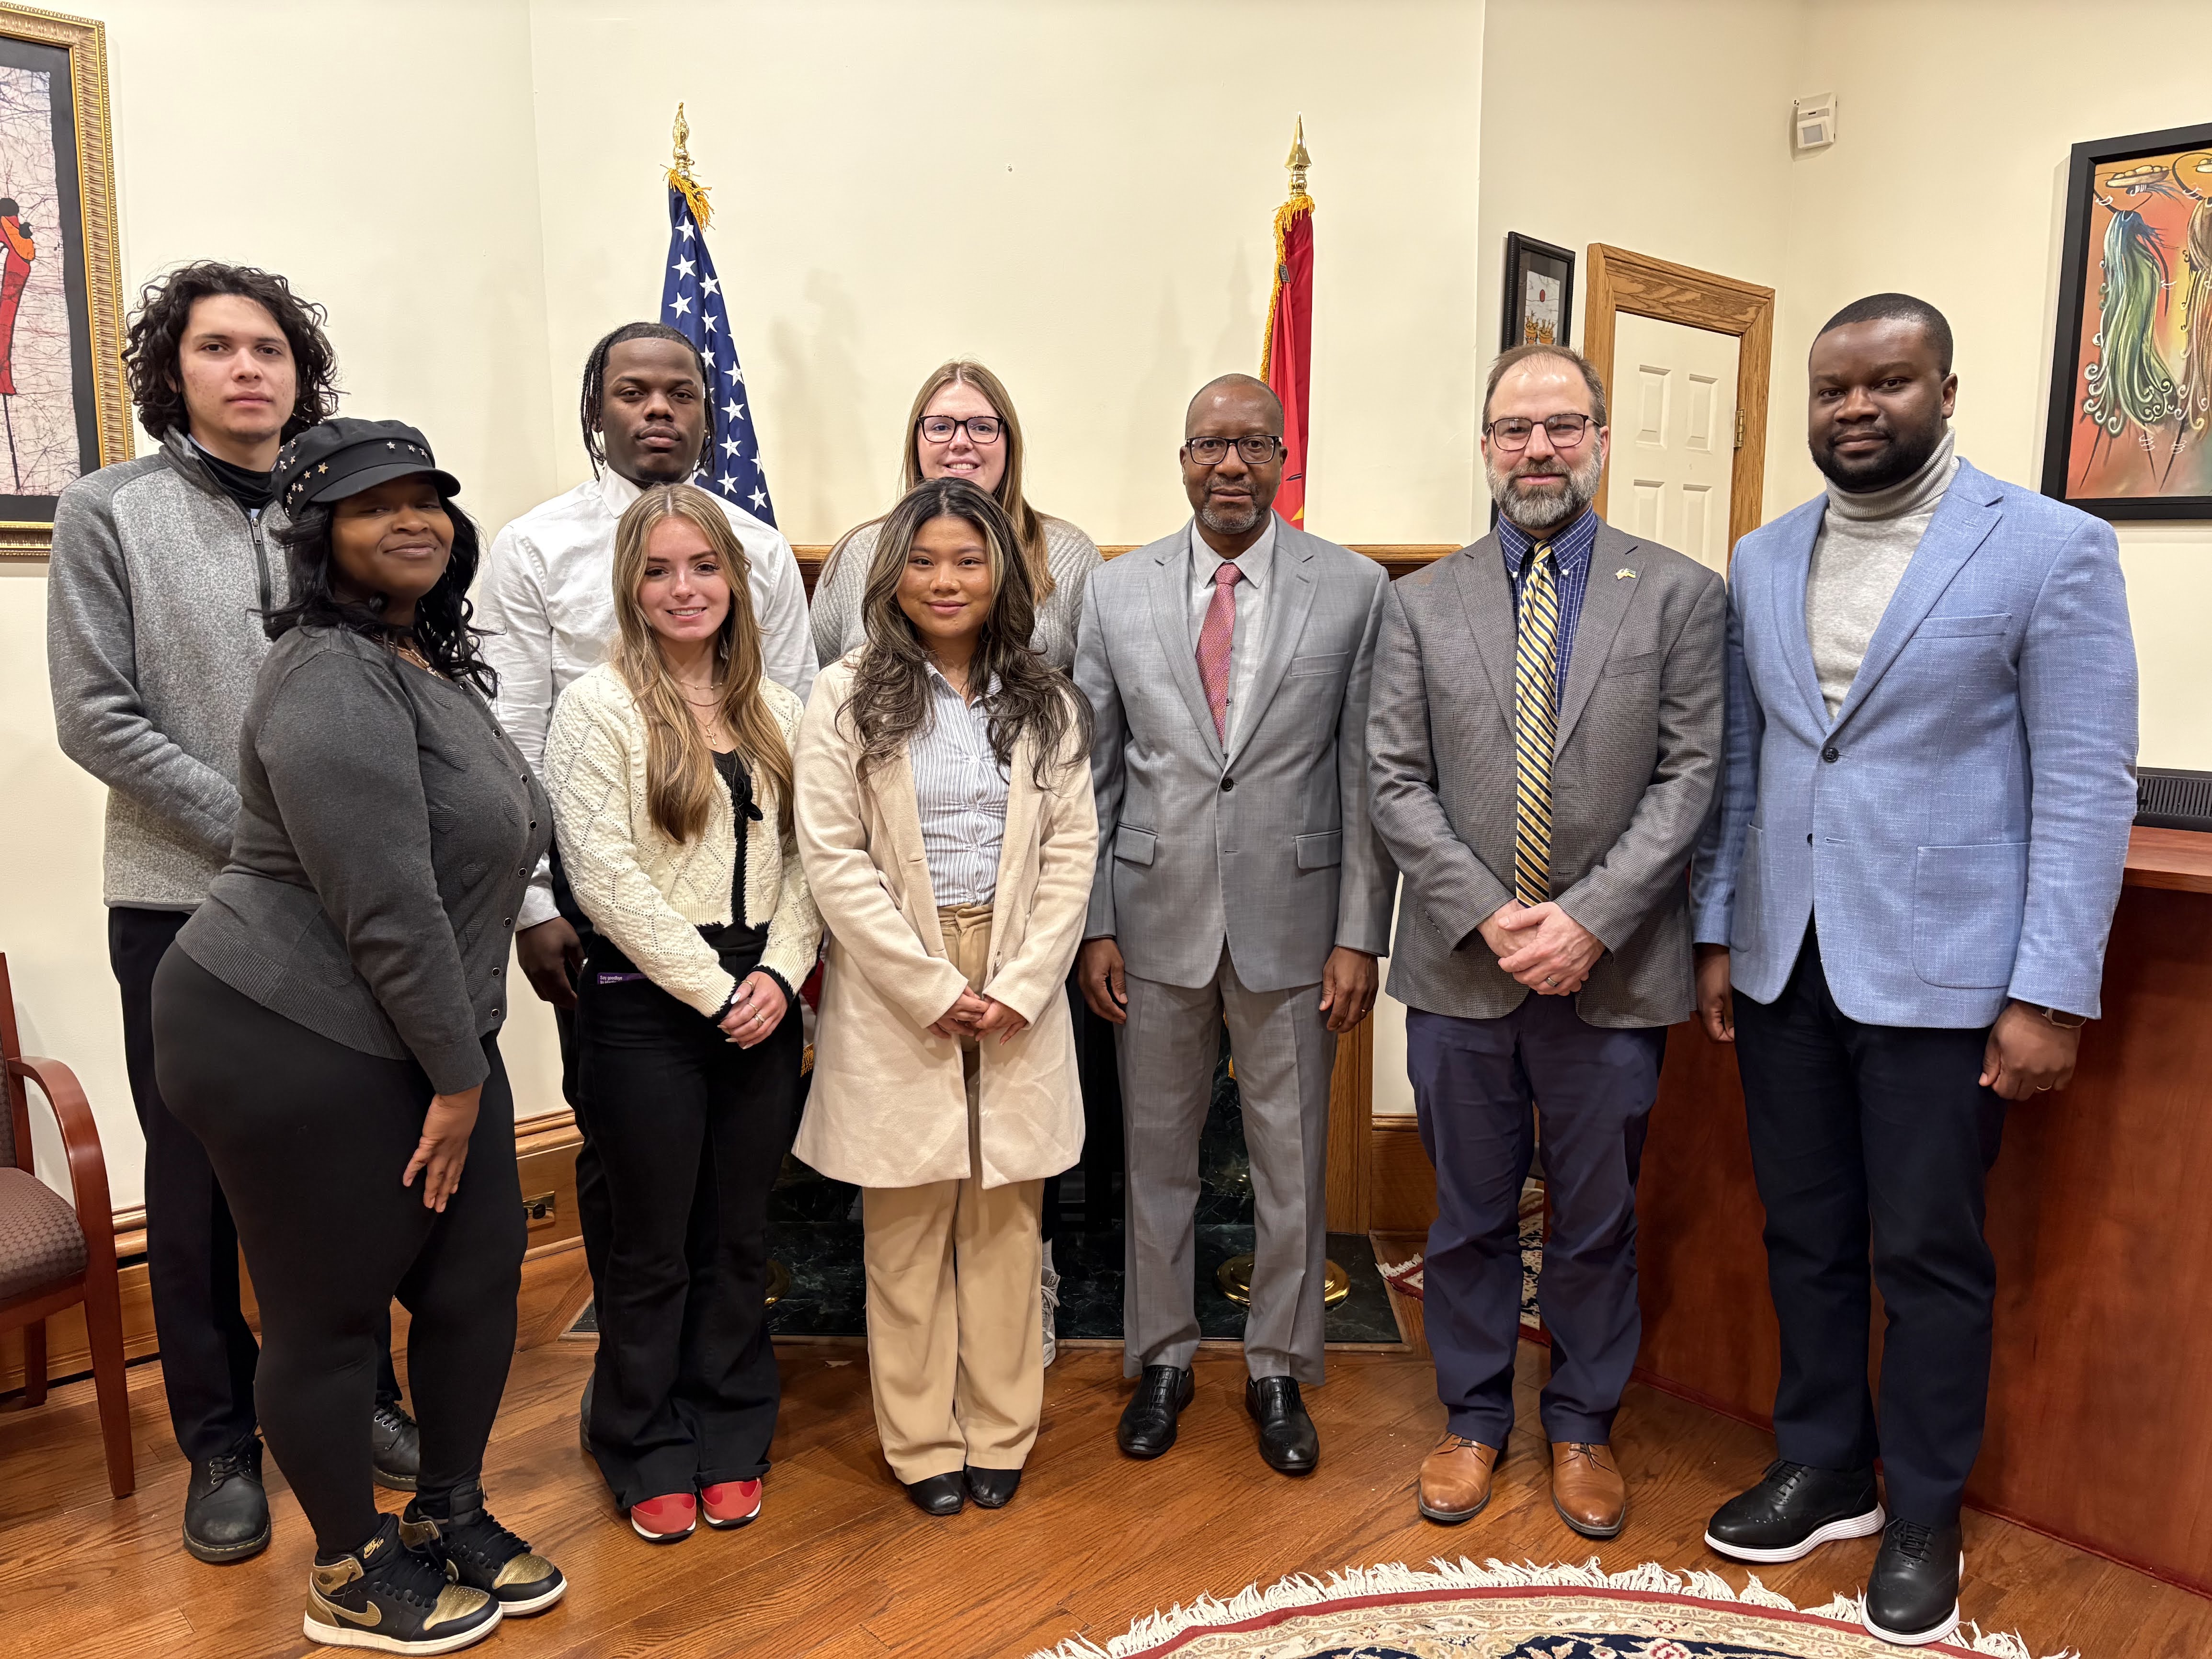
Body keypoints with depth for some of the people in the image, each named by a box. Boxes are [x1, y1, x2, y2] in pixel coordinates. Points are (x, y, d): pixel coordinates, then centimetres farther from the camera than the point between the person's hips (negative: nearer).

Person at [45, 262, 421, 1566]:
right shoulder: (110, 512, 0)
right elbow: (99, 717, -6)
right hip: (185, 905, -1)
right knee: (200, 1182, 8)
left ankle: (361, 1395, 29)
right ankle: (222, 1444, 24)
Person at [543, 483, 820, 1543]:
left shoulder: (774, 711, 9)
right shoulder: (599, 708, -5)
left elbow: (803, 860, 7)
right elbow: (605, 876, -12)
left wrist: (779, 974, -8)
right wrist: (714, 989, -13)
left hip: (762, 1006, 4)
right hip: (646, 1007, -4)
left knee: (739, 1238, 14)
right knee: (653, 1246, 8)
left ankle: (729, 1443, 30)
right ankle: (647, 1455, 27)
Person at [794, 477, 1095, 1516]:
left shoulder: (1046, 705, 7)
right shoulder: (848, 698, -1)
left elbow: (1072, 849, 3)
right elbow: (833, 856, -7)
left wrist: (1021, 985, -8)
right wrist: (933, 989, -11)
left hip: (1019, 994, 2)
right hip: (896, 997, -2)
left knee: (1005, 1219, 9)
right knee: (907, 1225, 7)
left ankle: (999, 1433, 24)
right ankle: (923, 1441, 22)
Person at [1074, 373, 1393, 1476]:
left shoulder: (1354, 590, -2)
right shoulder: (1115, 592, 3)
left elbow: (1367, 776, -2)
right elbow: (1093, 772, 4)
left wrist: (1361, 935, -5)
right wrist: (1093, 925, 0)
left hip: (1292, 926, -1)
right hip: (1156, 921, 1)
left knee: (1291, 1166, 11)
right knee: (1157, 1157, 14)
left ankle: (1278, 1372, 31)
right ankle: (1162, 1359, 33)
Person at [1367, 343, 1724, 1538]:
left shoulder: (1681, 596, 1)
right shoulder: (1421, 602, 4)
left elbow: (1689, 778, -5)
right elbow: (1396, 782, -1)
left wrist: (1589, 918, -15)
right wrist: (1486, 915, -12)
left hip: (1611, 973, -1)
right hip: (1460, 971, 1)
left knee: (1597, 1221, 13)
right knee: (1469, 1214, 14)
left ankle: (1583, 1425, 34)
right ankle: (1474, 1417, 33)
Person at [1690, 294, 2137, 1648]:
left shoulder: (2054, 549, -7)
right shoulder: (1763, 561, 8)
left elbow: (2087, 787, -9)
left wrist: (2051, 994, -13)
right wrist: (1718, 933, 8)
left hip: (1939, 971, -4)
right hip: (1782, 965, 5)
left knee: (1930, 1257, 8)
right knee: (1807, 1236, 15)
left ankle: (1923, 1517, 28)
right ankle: (1825, 1471, 34)